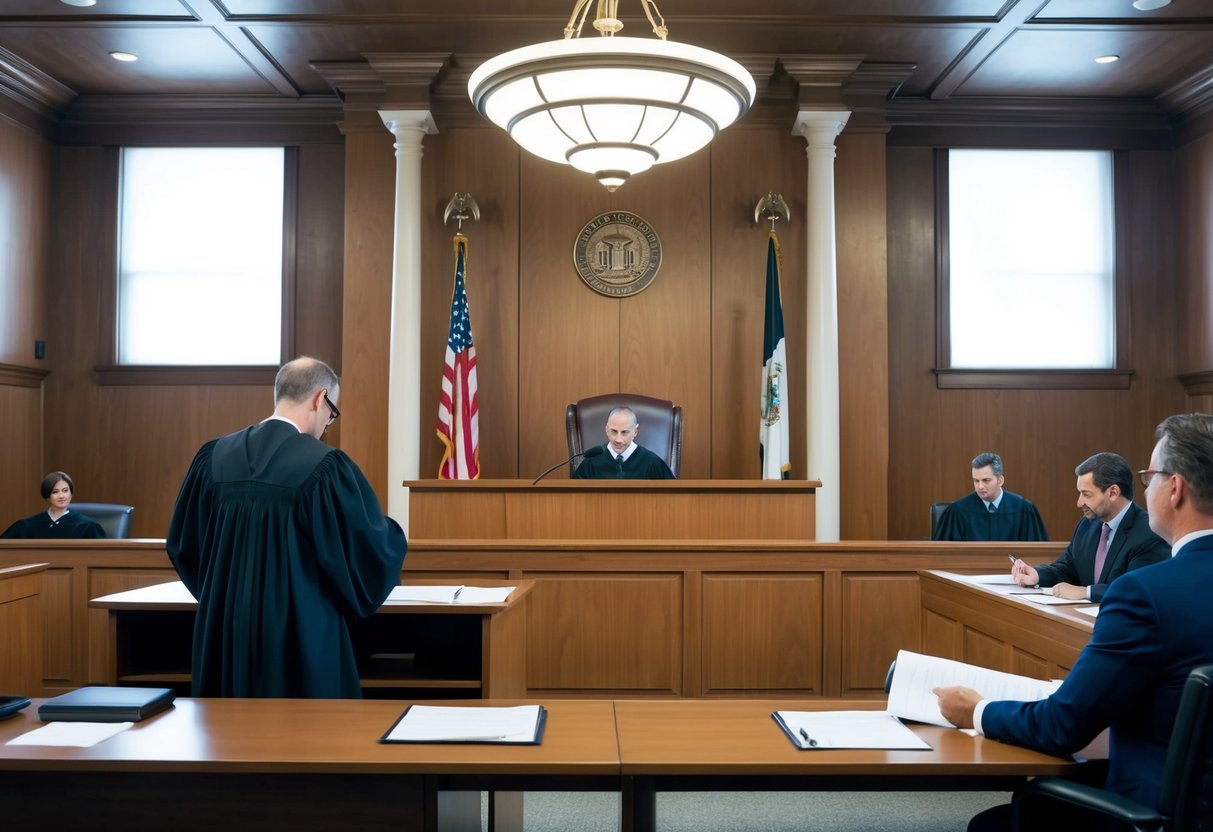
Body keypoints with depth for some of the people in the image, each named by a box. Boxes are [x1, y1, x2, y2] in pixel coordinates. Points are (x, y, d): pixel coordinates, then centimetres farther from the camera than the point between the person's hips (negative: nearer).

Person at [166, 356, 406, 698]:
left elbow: (183, 543, 10)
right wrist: (391, 532, 12)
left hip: (225, 632, 6)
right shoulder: (325, 466, -16)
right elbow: (376, 550, -10)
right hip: (302, 636, -5)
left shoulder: (213, 457, 0)